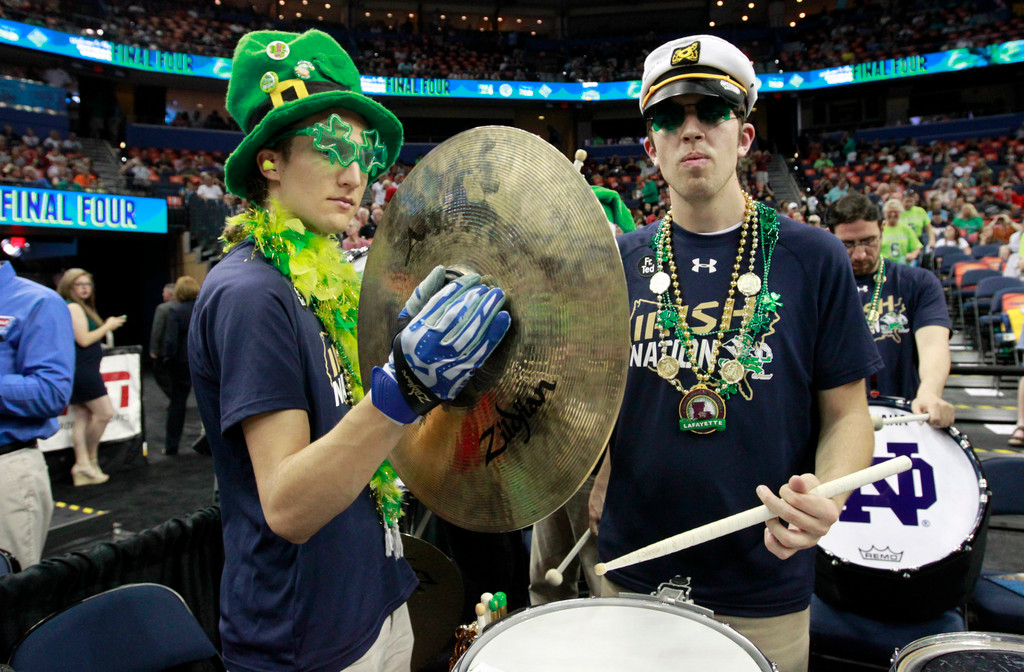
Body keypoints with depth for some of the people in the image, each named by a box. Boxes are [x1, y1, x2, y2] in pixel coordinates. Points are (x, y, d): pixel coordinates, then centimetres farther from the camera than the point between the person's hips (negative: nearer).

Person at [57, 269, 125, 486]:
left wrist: (107, 326, 9)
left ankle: (83, 466, 10)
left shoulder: (81, 307, 19)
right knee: (105, 412, -7)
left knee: (81, 417, 8)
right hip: (81, 369, -10)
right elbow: (84, 340, -16)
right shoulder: (73, 307, -10)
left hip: (83, 370, 10)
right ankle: (90, 460, 4)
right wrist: (108, 326, -6)